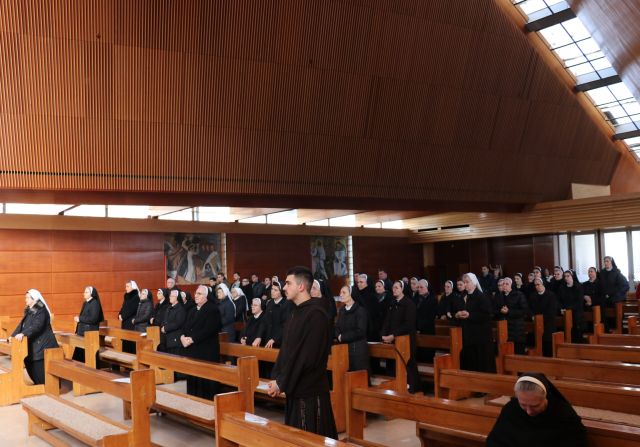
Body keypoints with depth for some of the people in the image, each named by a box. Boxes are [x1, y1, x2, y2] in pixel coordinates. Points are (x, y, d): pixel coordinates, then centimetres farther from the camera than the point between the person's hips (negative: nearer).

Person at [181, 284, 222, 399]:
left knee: (205, 382, -4)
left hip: (206, 352, -8)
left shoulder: (212, 309, -8)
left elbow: (208, 330, -19)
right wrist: (183, 336, -5)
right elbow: (185, 327, 17)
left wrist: (192, 339, -21)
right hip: (191, 351, 8)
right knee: (192, 380, 11)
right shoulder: (192, 310, 20)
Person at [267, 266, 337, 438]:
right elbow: (285, 349, 14)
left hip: (310, 392, -9)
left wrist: (282, 383, -16)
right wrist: (276, 377, 2)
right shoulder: (297, 312, 11)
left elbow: (307, 357, -22)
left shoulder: (315, 314, -18)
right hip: (295, 389, 9)